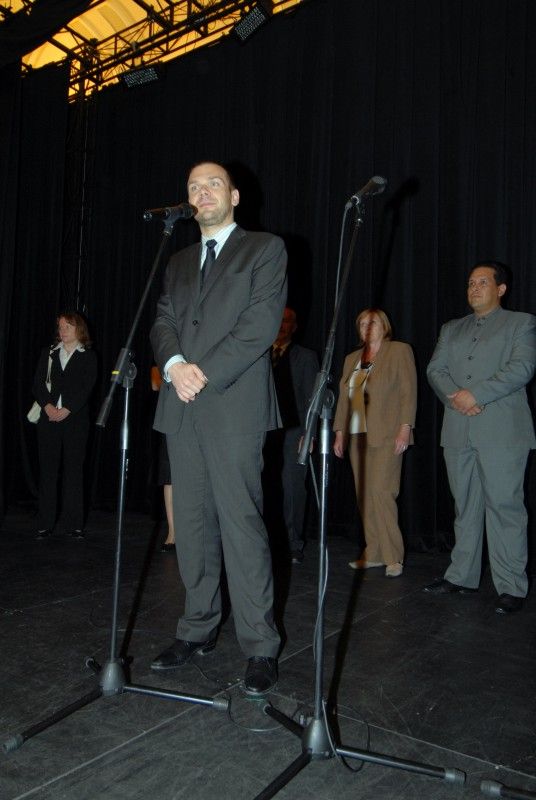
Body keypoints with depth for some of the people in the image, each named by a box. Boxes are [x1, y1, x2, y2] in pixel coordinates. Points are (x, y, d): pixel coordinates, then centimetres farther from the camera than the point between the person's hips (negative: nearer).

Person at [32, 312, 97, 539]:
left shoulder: (88, 356, 7)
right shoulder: (48, 353, 15)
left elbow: (86, 388, -3)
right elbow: (38, 383, 7)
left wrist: (66, 410, -13)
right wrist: (48, 406, -10)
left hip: (75, 418, -2)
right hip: (49, 417, 2)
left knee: (74, 469, -1)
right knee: (48, 469, 2)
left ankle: (74, 523, 4)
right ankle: (45, 523, 7)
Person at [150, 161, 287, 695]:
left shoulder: (265, 249, 6)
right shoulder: (179, 262, 24)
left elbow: (262, 323, -7)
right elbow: (163, 322, 13)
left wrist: (205, 372, -12)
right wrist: (175, 364, -9)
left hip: (234, 406, -5)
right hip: (182, 409, 6)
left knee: (242, 525, -7)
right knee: (191, 525, 9)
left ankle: (260, 647, 4)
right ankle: (197, 630, 22)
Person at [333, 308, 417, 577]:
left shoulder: (400, 351, 2)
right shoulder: (352, 359, 18)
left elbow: (409, 392, -5)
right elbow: (344, 398, 17)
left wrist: (404, 429, -14)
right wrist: (339, 432, 12)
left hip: (386, 435, -6)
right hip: (357, 435, 6)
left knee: (380, 492, -14)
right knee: (364, 497, 4)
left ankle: (393, 557, -4)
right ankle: (374, 554, 12)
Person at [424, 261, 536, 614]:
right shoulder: (452, 329, 21)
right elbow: (435, 370, 10)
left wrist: (475, 394, -15)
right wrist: (455, 397, -9)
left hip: (502, 431, -4)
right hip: (458, 431, 5)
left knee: (504, 505, -5)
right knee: (465, 506, 9)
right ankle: (462, 575, 18)